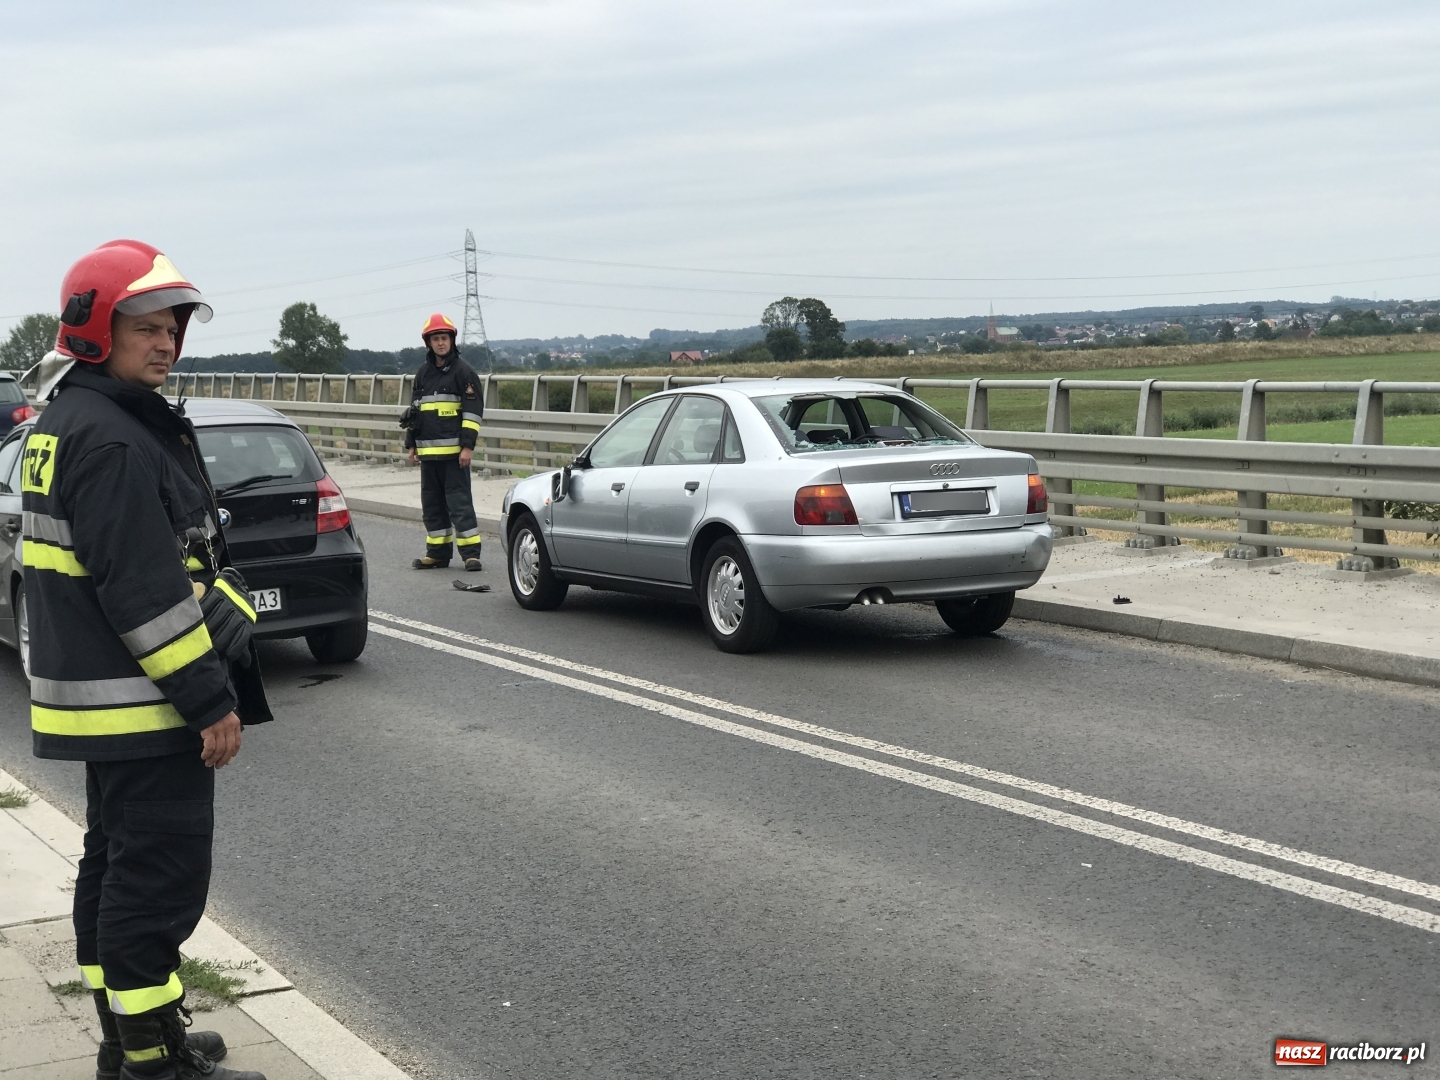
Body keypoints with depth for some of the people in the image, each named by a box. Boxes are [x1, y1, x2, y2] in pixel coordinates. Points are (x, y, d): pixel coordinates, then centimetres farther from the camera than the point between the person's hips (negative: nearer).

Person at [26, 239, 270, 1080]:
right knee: (159, 875, -4)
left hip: (107, 702, 11)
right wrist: (210, 701, -20)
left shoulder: (70, 421, 14)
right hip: (142, 705, -11)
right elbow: (144, 590, -25)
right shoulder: (111, 440, -20)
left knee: (116, 864, 18)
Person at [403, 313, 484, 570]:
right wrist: (411, 445, 16)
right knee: (432, 503, 9)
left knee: (459, 501, -8)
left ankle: (471, 552, -5)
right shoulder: (423, 373, 15)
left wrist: (467, 446, -14)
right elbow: (414, 410, 21)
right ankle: (437, 553, 16)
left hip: (453, 451, -7)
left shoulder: (462, 371, -3)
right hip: (428, 451, 7)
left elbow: (474, 410, -7)